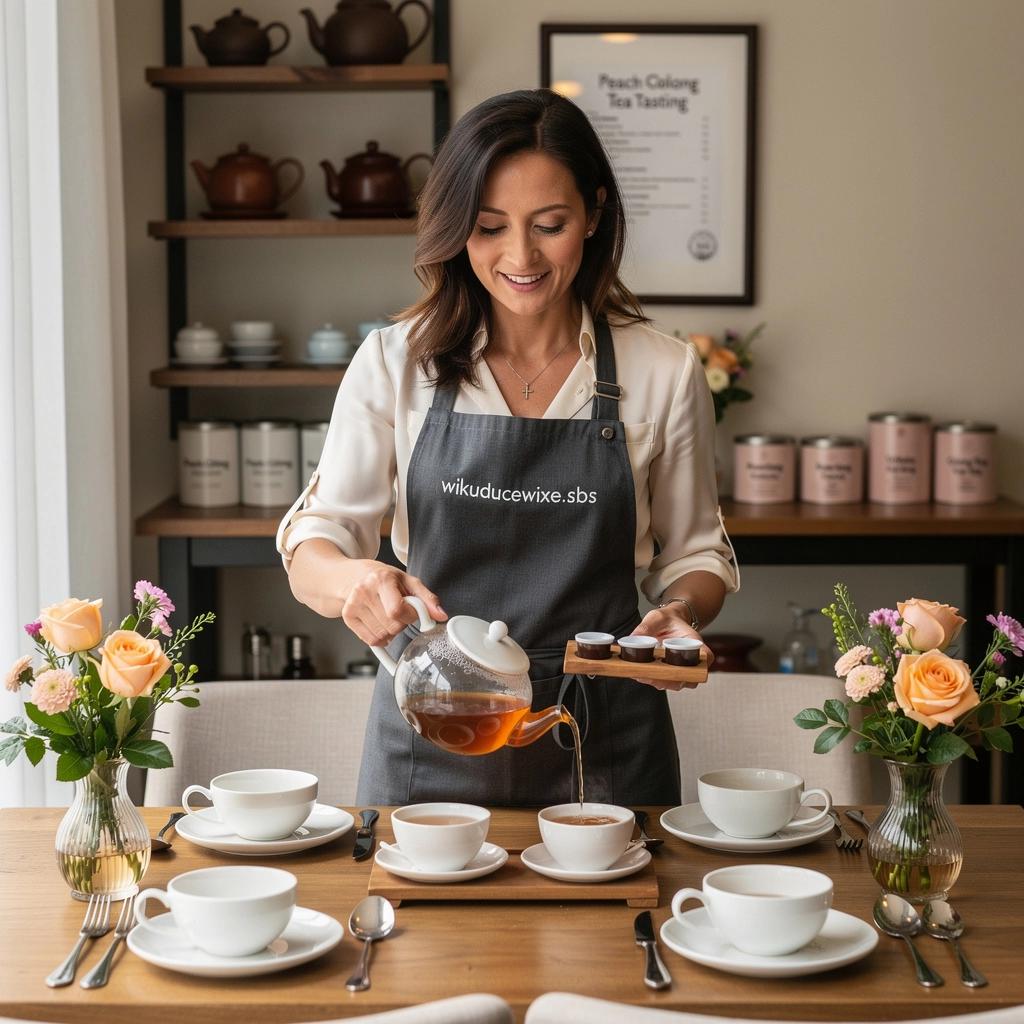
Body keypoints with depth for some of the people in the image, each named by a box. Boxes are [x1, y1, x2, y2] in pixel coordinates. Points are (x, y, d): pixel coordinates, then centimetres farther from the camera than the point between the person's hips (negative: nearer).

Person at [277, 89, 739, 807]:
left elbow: (694, 552, 7)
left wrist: (680, 612, -15)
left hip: (605, 740, 0)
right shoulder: (396, 363, -2)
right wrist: (353, 579, -28)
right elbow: (314, 543, -5)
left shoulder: (665, 372, -2)